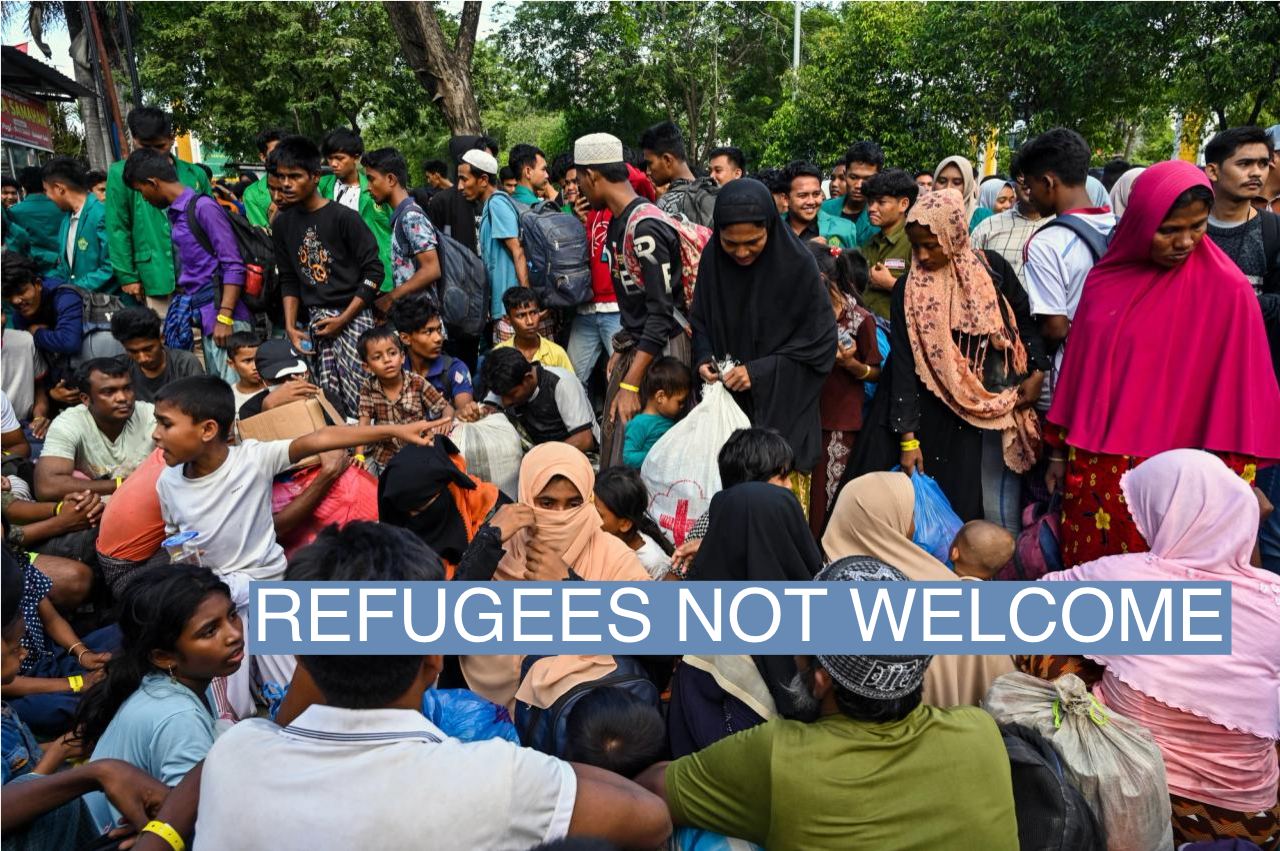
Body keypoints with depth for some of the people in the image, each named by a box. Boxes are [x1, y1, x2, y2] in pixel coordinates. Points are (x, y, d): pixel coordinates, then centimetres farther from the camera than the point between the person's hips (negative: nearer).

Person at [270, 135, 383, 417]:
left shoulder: (343, 217, -7)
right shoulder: (283, 224, 10)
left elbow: (373, 271, -8)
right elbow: (289, 280, 18)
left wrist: (343, 320, -9)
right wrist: (290, 326, 7)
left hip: (353, 316, -5)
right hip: (316, 319, 5)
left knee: (358, 397, -11)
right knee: (328, 398, -1)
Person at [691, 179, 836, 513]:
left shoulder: (797, 264, -14)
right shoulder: (712, 259, -3)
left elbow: (821, 343, -10)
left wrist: (761, 371, -17)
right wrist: (704, 358, -9)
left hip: (782, 407, -3)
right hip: (727, 403, 3)